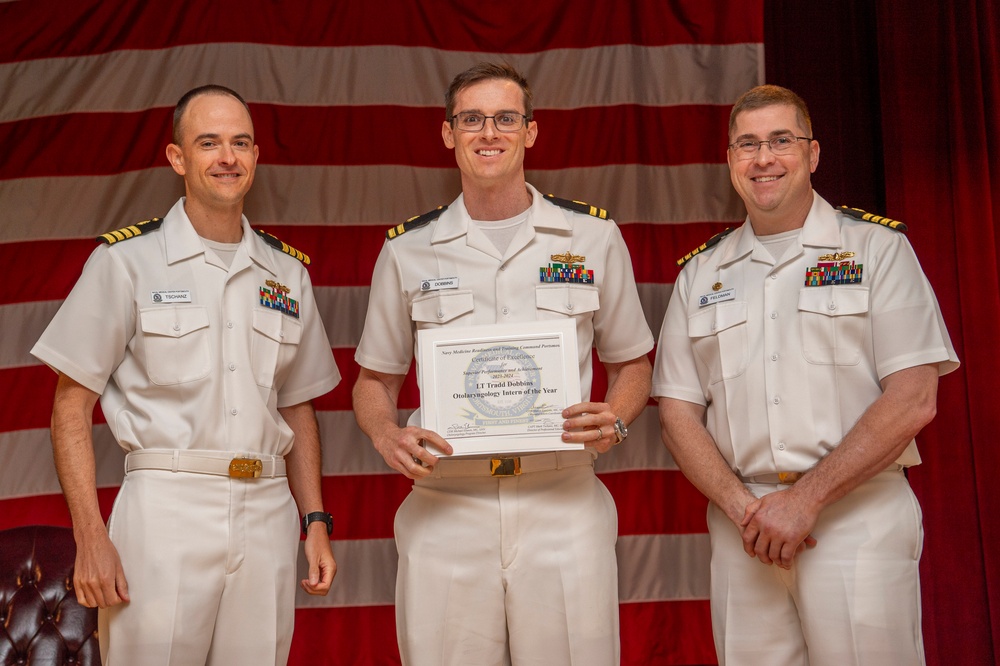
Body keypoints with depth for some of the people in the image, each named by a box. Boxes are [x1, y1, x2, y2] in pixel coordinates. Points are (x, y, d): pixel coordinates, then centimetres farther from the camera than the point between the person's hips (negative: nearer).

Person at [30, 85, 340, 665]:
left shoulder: (287, 272, 12)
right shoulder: (127, 259, -1)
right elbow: (72, 405, -2)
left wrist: (316, 520, 9)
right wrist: (91, 538, -10)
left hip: (268, 514, 4)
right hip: (166, 508, -3)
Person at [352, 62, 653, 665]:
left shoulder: (594, 236, 6)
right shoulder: (408, 250, 7)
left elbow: (631, 363, 14)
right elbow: (376, 379, 14)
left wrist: (614, 421, -7)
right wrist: (387, 435, -7)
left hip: (564, 506, 0)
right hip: (444, 509, 1)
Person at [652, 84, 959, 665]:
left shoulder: (876, 247, 2)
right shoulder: (701, 273, 12)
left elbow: (913, 400, -7)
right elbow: (678, 411, 8)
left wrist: (805, 498, -13)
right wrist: (742, 507, -7)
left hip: (860, 515, -2)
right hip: (742, 524, 3)